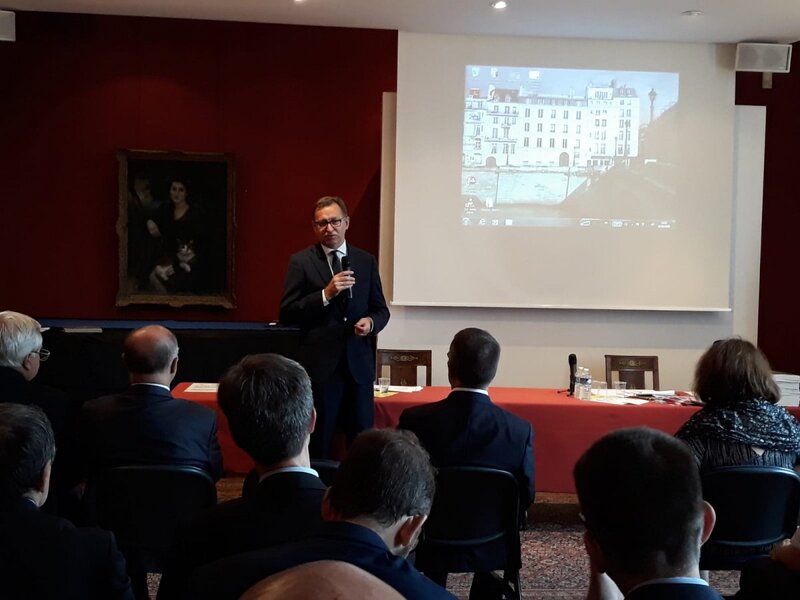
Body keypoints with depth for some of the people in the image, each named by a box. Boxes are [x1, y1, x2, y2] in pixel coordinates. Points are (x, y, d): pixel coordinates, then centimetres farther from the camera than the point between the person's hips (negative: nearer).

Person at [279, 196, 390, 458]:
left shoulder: (366, 261, 8)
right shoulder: (301, 262, -1)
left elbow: (380, 309, 13)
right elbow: (287, 314, -6)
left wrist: (371, 322, -10)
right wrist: (326, 294, -17)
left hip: (358, 363, 3)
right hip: (319, 365, -2)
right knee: (318, 443, 8)